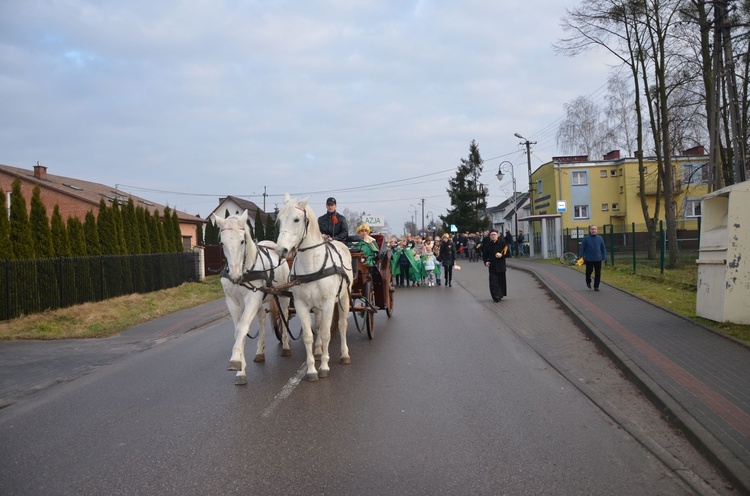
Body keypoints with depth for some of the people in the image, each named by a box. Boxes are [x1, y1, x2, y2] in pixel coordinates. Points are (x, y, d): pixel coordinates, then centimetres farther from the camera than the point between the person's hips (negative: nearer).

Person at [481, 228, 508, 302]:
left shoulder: (502, 243, -3)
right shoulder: (487, 244, 2)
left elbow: (507, 253, -1)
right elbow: (484, 254, 10)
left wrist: (501, 255, -19)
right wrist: (486, 262, -6)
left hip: (501, 266, 0)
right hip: (492, 266, 0)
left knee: (501, 281, 9)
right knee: (493, 281, -9)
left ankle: (500, 294, 24)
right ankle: (496, 296, -13)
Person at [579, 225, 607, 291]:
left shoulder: (599, 238, 5)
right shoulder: (586, 238, -2)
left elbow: (603, 248, 9)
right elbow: (582, 248, -1)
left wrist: (604, 257, 4)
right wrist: (581, 257, -5)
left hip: (598, 259, 2)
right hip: (589, 259, -2)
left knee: (598, 273, 2)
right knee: (589, 271, 5)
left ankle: (596, 286, 11)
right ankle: (588, 282, 34)